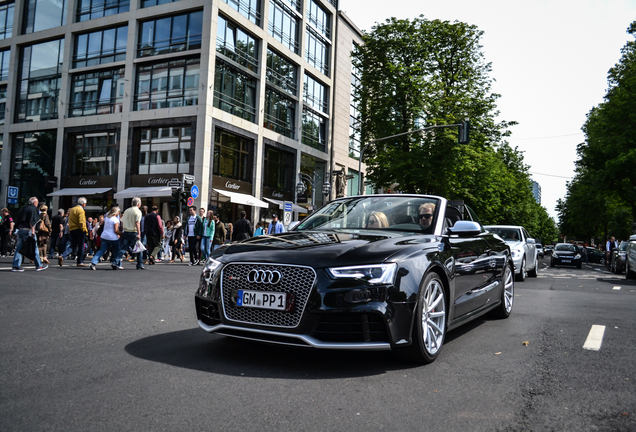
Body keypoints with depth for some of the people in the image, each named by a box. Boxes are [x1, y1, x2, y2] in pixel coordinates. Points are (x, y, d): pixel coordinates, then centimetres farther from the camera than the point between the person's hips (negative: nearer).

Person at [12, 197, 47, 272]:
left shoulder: (23, 208, 17)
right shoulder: (33, 209, -6)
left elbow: (17, 221, 17)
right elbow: (31, 221, -17)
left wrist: (19, 228, 21)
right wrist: (33, 230, -19)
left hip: (20, 230, 8)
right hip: (28, 230, -8)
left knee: (19, 248, 7)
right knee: (34, 248, 1)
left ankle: (16, 266, 3)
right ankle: (39, 266, 7)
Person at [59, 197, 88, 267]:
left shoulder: (72, 209, 18)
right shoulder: (81, 210, -11)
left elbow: (70, 221, 22)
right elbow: (81, 222, -18)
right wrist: (85, 230, -12)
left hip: (71, 230, 8)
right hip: (79, 230, -8)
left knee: (72, 246, 9)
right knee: (81, 246, 2)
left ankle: (62, 256, -11)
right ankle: (80, 262, 6)